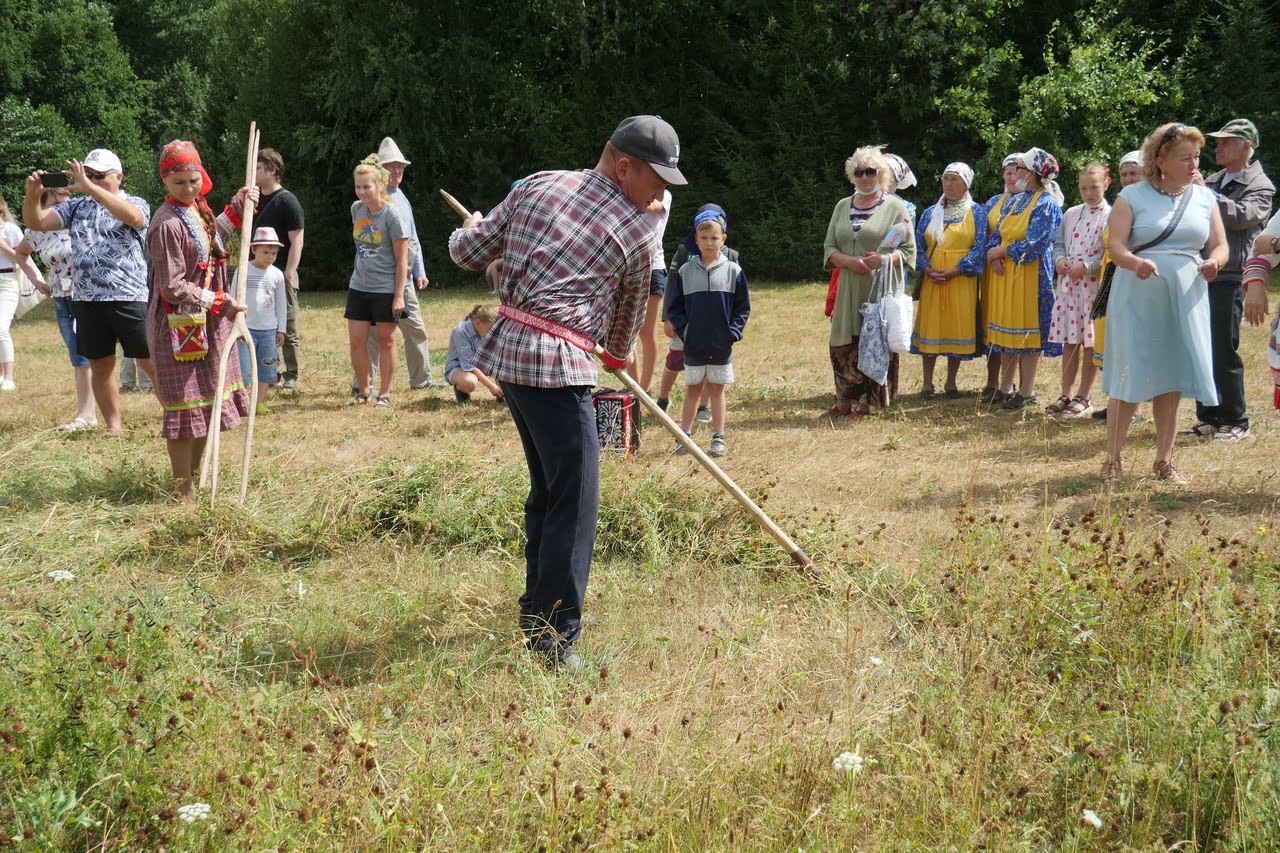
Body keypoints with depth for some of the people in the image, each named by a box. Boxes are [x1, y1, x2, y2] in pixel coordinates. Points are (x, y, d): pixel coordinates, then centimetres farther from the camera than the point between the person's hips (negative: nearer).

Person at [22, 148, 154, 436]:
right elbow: (35, 222, 7)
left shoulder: (136, 204, -1)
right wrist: (33, 195, -15)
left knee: (150, 363, -3)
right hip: (87, 301, 5)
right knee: (100, 366, 10)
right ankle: (113, 425, 19)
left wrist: (90, 188, -31)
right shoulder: (76, 207, 14)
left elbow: (133, 217, -26)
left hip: (130, 299, -5)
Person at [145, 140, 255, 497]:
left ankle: (196, 478, 29)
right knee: (185, 405, -3)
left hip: (206, 322, 9)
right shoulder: (168, 225, -21)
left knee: (206, 404, 16)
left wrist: (237, 208, 23)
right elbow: (174, 288, -23)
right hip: (180, 326, -9)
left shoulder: (195, 208, 7)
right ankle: (184, 490, 6)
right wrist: (221, 303, -21)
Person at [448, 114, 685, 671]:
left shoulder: (536, 186, 12)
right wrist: (618, 355, 39)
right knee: (575, 500, -6)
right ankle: (555, 639, -9)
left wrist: (473, 227, 38)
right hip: (557, 364, -7)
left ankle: (539, 609, 31)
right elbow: (631, 311, 18)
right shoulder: (637, 234, 1)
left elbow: (467, 251, 15)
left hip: (504, 349, 8)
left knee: (548, 488, 20)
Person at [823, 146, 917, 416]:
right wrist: (849, 261, -9)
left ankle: (866, 402, 4)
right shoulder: (843, 206, 16)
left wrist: (884, 259, -19)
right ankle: (845, 401, 8)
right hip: (849, 289, 4)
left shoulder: (895, 207, 2)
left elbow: (909, 251, 0)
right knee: (844, 346, 0)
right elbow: (829, 247, 12)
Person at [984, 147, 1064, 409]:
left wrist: (999, 252, -9)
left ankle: (1027, 391, 5)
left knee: (1028, 330, -2)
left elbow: (1034, 245, -17)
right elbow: (997, 233, 14)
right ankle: (1005, 388, 17)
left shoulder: (1047, 203, -10)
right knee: (1007, 329, 10)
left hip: (1031, 274, -8)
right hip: (1004, 273, 8)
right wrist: (993, 256, -7)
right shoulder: (1014, 201, 15)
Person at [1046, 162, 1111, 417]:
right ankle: (1067, 394, 17)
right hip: (1067, 284, 5)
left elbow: (1110, 255, -11)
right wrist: (1059, 259, -4)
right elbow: (1059, 243, 16)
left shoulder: (1110, 216, -6)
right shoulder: (1071, 214, 11)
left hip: (1094, 285, -5)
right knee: (1069, 341, 10)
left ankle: (1084, 398, 9)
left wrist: (1086, 267, -19)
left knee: (1091, 343, 2)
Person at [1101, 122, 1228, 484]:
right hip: (1138, 300, -3)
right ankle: (1113, 461, 5)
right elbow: (1116, 247, -9)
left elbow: (1220, 246, 10)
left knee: (1171, 382, 7)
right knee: (1129, 380, -4)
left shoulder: (1204, 197, 9)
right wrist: (1135, 262, -31)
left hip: (1185, 301, 4)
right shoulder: (1132, 197, -2)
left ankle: (1164, 460, 19)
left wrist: (1213, 262, -14)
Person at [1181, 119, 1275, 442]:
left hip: (1229, 280, -7)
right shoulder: (1213, 181, 18)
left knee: (1223, 352, -5)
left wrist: (1205, 195, -20)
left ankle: (1236, 422, 6)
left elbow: (1242, 216, -21)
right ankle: (1208, 418, 18)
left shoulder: (1260, 186, -2)